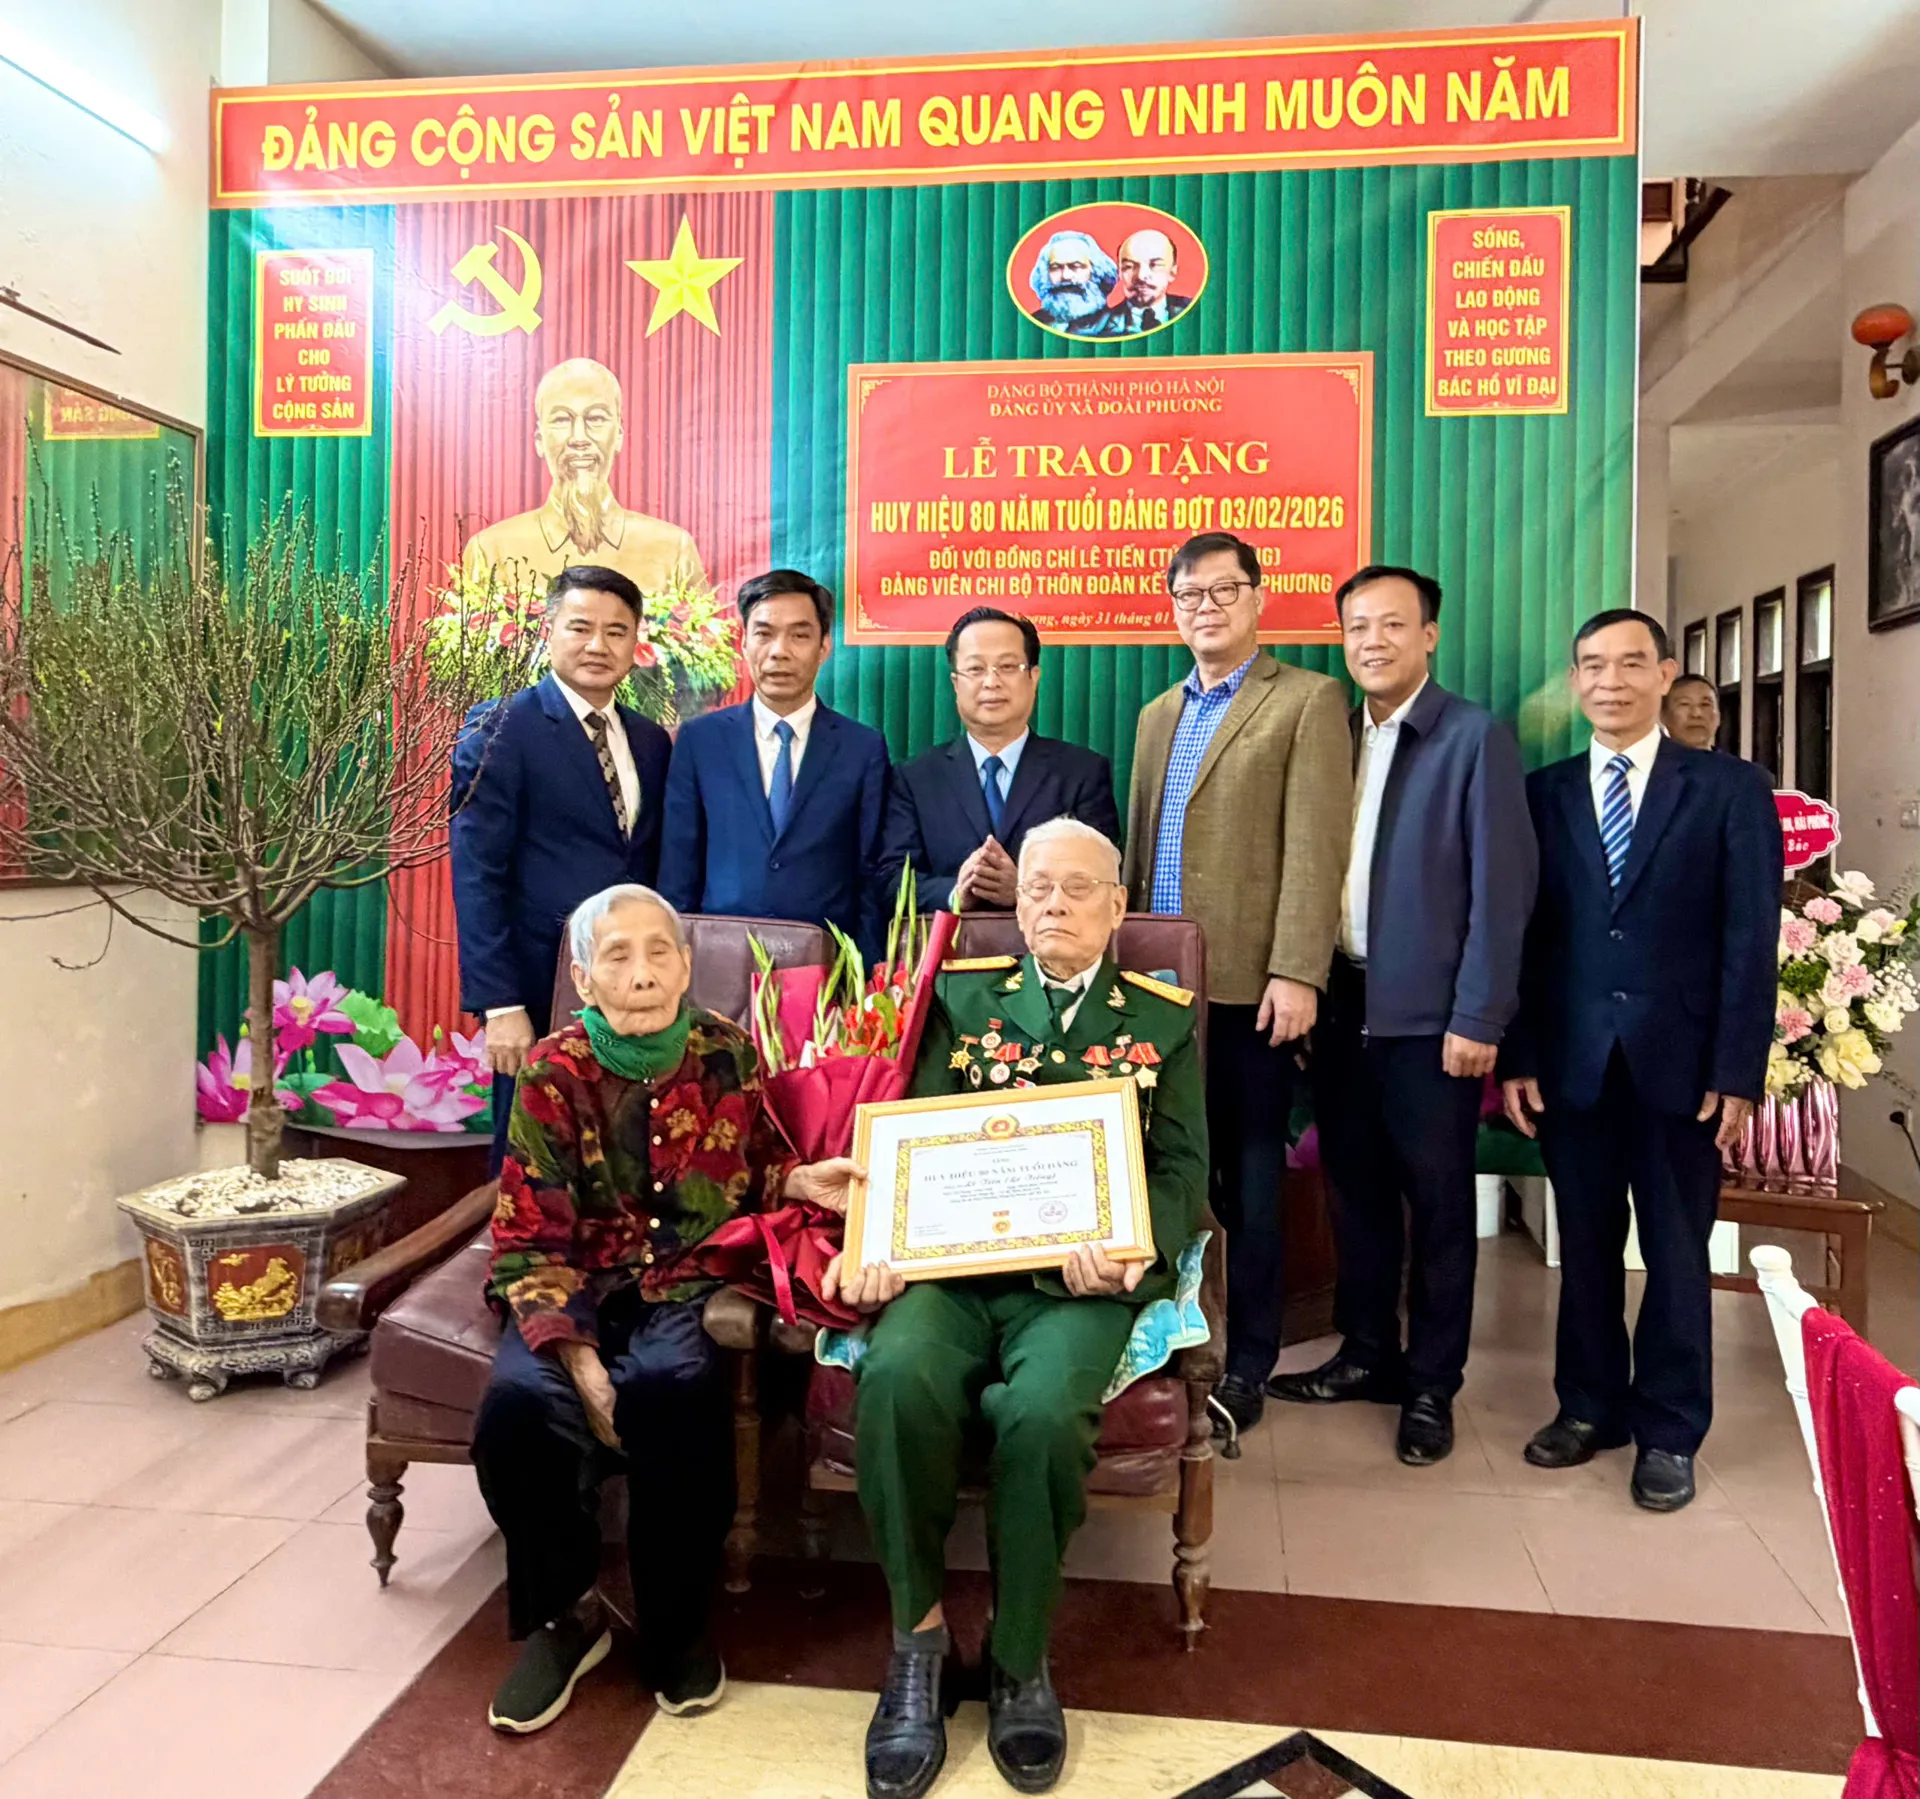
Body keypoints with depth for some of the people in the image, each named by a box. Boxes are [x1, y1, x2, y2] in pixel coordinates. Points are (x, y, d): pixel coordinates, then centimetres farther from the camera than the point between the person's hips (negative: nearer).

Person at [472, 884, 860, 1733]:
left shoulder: (730, 1055, -1)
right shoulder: (554, 1072, -6)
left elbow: (756, 1171, 16)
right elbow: (531, 1237, -6)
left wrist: (801, 1181, -9)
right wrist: (579, 1359, -19)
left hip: (692, 1280, 0)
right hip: (582, 1286, 1)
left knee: (667, 1382, -33)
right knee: (518, 1401, -29)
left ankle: (676, 1626, -6)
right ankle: (561, 1617, 1)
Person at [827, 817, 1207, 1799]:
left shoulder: (1163, 1017, 14)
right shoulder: (963, 995, 16)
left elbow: (1182, 1170, 7)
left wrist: (1132, 1252, -15)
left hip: (1083, 1276, -1)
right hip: (954, 1259, 1)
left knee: (1042, 1408, -30)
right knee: (897, 1376, -29)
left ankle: (1019, 1659, -2)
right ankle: (917, 1634, -4)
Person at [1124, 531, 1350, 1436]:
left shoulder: (1308, 701, -1)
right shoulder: (1158, 714, 18)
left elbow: (1315, 849, -10)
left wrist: (1295, 972, -17)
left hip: (1248, 987, -5)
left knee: (1249, 1179, 5)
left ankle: (1245, 1363, 19)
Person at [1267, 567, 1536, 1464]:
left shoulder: (1475, 738, -6)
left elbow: (1501, 887, -10)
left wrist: (1479, 1019, -14)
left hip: (1429, 1014, -5)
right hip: (1342, 1002, 5)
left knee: (1438, 1202, 7)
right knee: (1356, 1186, 14)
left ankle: (1431, 1384, 22)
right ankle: (1365, 1355, 30)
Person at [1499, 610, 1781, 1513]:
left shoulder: (1731, 788, 2)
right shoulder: (1543, 793, 7)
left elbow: (1750, 940, -3)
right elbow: (1522, 933, 4)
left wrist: (1738, 1070, -9)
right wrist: (1517, 1056, -2)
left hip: (1681, 1061, -1)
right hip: (1572, 1060, 2)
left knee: (1677, 1251, 8)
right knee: (1585, 1245, 11)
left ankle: (1668, 1431, 23)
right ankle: (1589, 1405, 28)